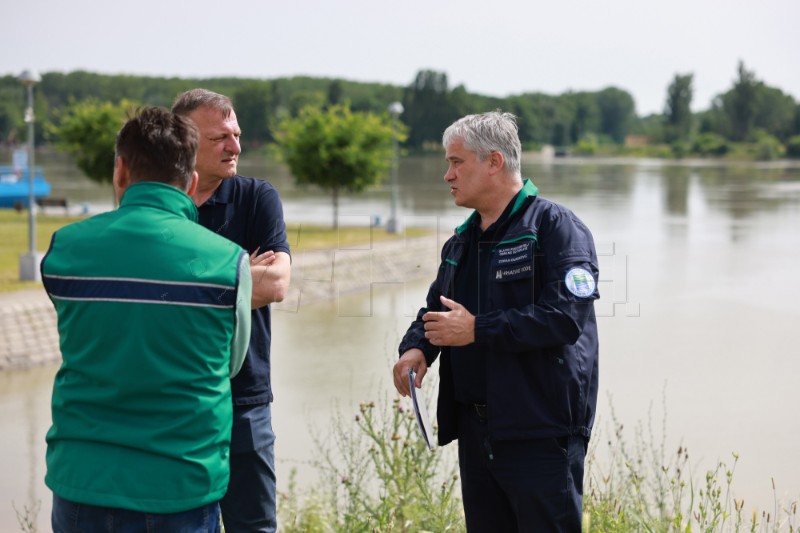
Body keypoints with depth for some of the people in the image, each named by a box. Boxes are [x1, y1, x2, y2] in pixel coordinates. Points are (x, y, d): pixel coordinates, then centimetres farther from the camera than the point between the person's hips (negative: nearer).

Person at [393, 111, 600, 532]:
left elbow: (566, 316, -20)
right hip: (475, 433, 8)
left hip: (541, 434, -8)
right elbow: (434, 310, 23)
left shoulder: (554, 226, -8)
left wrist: (477, 330, -19)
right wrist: (416, 347, -1)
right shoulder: (461, 242, 17)